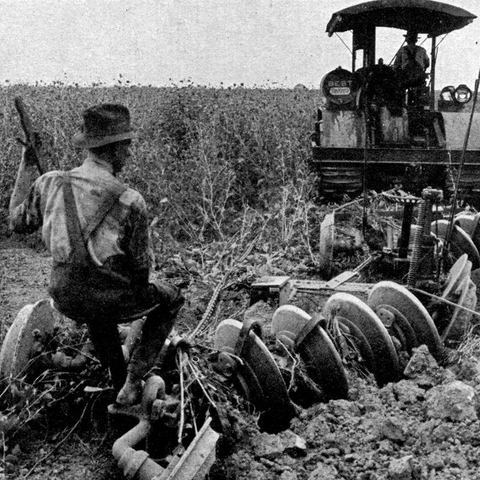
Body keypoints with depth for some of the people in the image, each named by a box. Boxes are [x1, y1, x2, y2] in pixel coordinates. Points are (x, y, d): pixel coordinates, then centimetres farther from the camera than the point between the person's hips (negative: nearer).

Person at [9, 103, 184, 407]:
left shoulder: (50, 183, -13)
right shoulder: (130, 202, -23)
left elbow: (19, 223, 7)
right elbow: (142, 267, -12)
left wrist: (27, 166, 12)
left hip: (66, 301, 5)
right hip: (114, 303, -4)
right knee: (172, 298, 25)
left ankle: (121, 384, 46)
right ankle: (133, 380, 18)